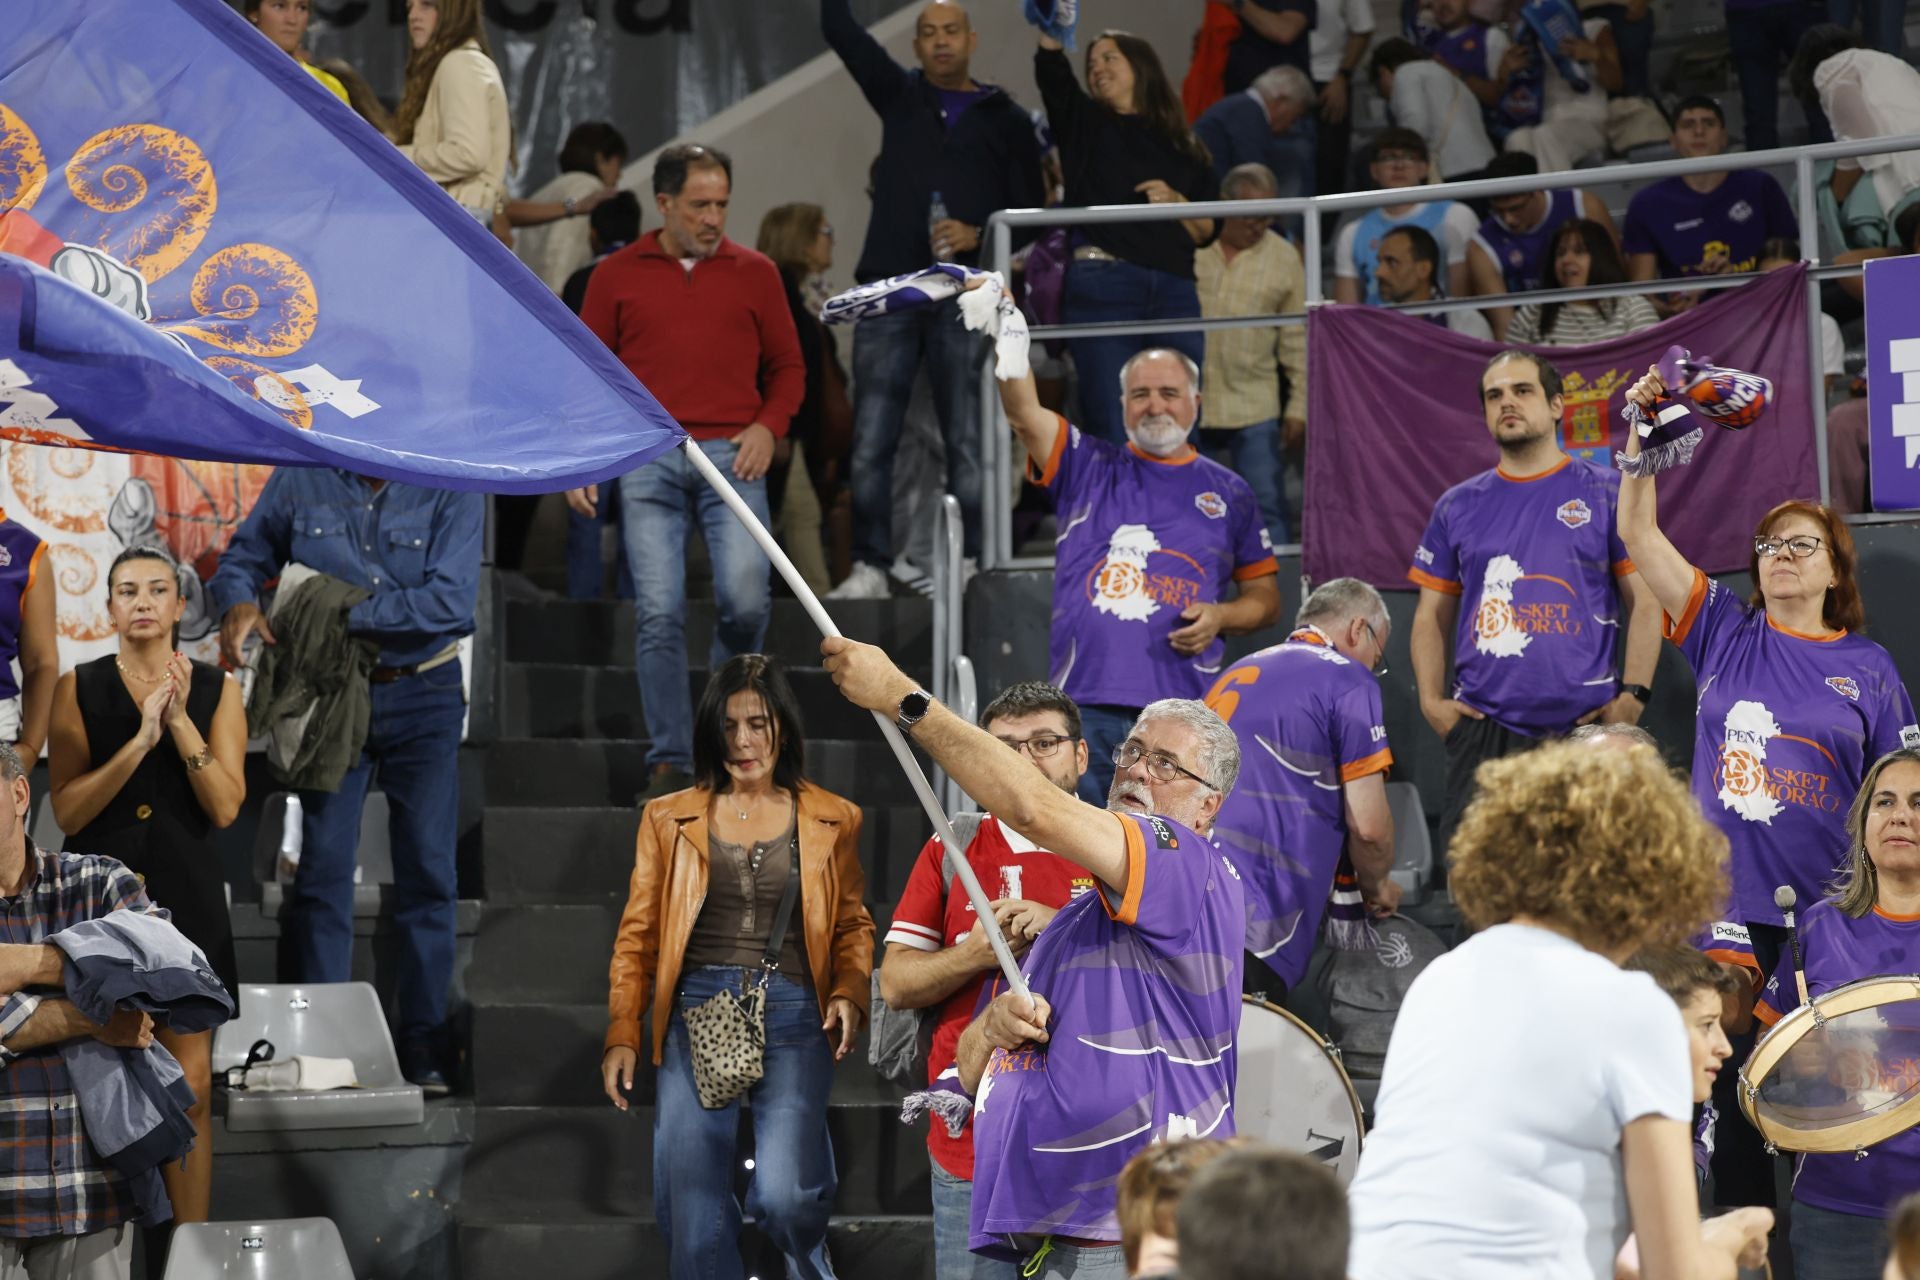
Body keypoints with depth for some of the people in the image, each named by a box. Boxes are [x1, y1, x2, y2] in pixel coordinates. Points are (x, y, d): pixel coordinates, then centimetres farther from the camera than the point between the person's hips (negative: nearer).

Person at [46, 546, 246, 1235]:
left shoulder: (216, 691, 5)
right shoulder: (77, 689, 2)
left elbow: (225, 807, -4)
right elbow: (67, 811, -7)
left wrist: (180, 721, -13)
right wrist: (141, 738, -17)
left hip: (183, 895, 0)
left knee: (189, 1084, -2)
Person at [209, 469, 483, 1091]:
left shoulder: (451, 490, -7)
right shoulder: (302, 479, 0)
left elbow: (450, 601, -17)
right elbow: (244, 556, 9)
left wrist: (348, 613, -21)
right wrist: (239, 603, -14)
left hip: (422, 695, -1)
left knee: (426, 869, 0)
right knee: (322, 866, 2)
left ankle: (422, 1041, 6)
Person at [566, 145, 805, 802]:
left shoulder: (754, 273, 12)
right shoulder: (617, 275, 11)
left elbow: (787, 366, 17)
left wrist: (768, 427, -1)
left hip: (732, 455, 0)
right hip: (647, 460, 0)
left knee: (745, 599, -13)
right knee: (659, 613, -5)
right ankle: (669, 762, 0)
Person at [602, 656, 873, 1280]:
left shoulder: (831, 820, 9)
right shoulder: (669, 819, 11)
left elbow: (853, 924, 14)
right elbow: (637, 935, 10)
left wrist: (849, 992, -6)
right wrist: (621, 1036, 1)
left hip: (792, 1016, -1)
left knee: (782, 1198, -13)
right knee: (693, 1214, -5)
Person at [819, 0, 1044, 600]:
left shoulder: (1005, 119, 10)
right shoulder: (900, 95, 15)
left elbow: (1029, 212, 8)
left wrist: (979, 235, -10)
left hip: (964, 297, -1)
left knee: (967, 440, -4)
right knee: (870, 439, -4)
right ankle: (870, 568, -2)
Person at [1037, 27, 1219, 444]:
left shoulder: (1183, 146, 20)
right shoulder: (1084, 123, 15)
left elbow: (1207, 231, 17)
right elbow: (1050, 67, -3)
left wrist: (1177, 202, -1)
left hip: (1174, 290, 2)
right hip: (1102, 284, -2)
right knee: (1112, 432, -8)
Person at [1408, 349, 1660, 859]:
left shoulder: (1605, 494, 5)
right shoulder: (1458, 506, 13)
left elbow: (1644, 600, 3)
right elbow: (1433, 614, 17)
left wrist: (1633, 696, -7)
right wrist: (1431, 699, 3)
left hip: (1584, 726, -2)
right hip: (1484, 728, 2)